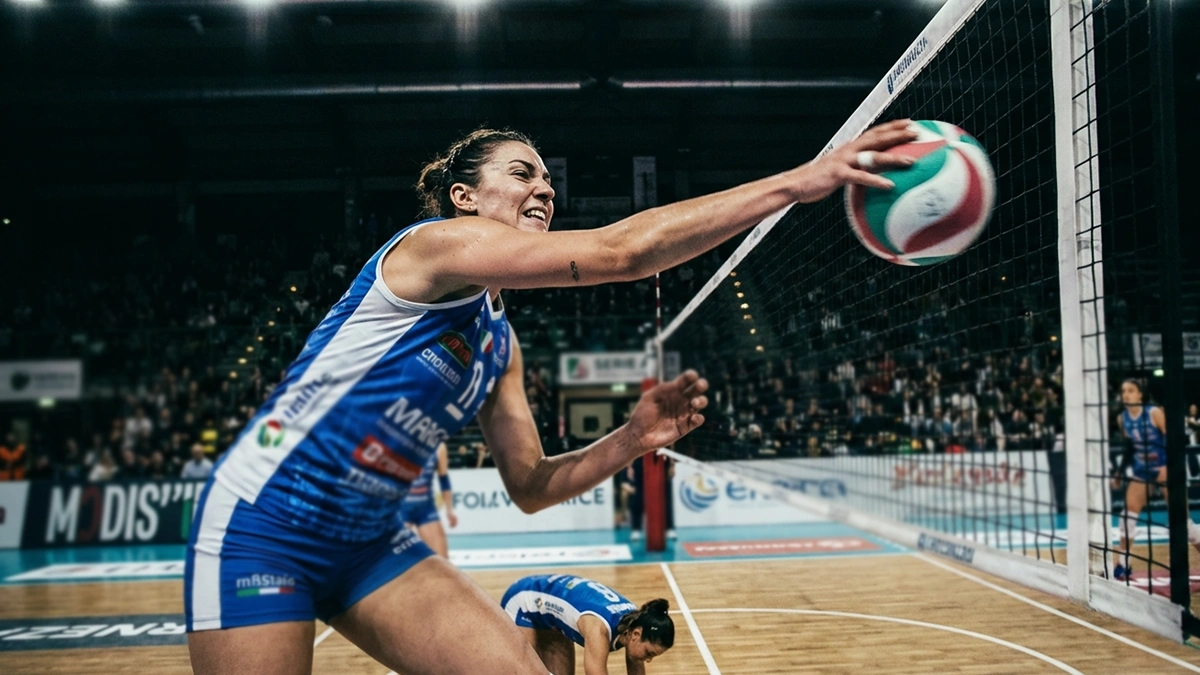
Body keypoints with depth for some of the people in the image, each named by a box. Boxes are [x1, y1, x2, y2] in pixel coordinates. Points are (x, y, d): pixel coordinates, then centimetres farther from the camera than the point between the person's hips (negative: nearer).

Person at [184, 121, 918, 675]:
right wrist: (801, 180, -28)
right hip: (259, 524, -7)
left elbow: (530, 486, 8)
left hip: (368, 540, 8)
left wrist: (631, 439, -9)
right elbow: (621, 251, -28)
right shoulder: (436, 241, -17)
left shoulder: (500, 342, 7)